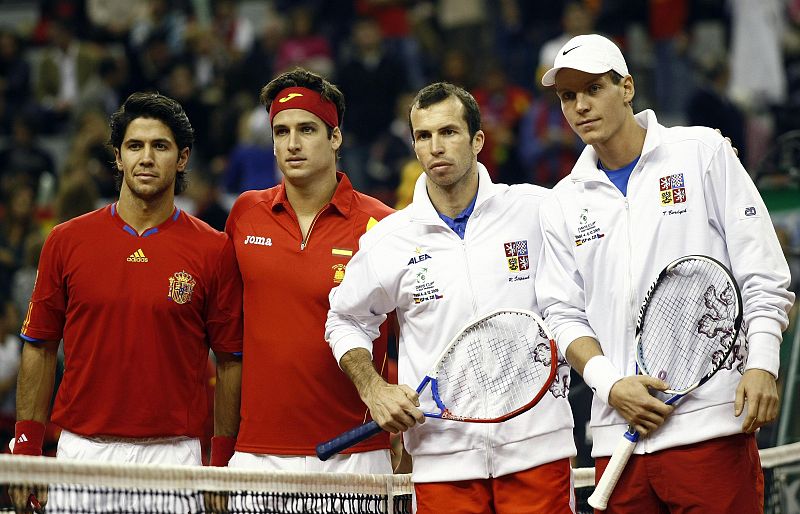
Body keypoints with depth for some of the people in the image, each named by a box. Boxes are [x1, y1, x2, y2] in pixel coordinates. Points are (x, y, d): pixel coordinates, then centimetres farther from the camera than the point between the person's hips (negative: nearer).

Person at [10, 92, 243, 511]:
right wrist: (26, 450, 2)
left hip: (173, 454, -1)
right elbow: (39, 347, 8)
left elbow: (230, 360, 3)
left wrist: (222, 462, -2)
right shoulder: (67, 241, 4)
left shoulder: (214, 251, 0)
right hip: (82, 450, 1)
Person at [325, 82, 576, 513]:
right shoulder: (388, 240, 3)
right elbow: (345, 320, 17)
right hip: (442, 457, 1)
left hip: (536, 446, -1)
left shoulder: (537, 210, 0)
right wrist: (373, 391, 2)